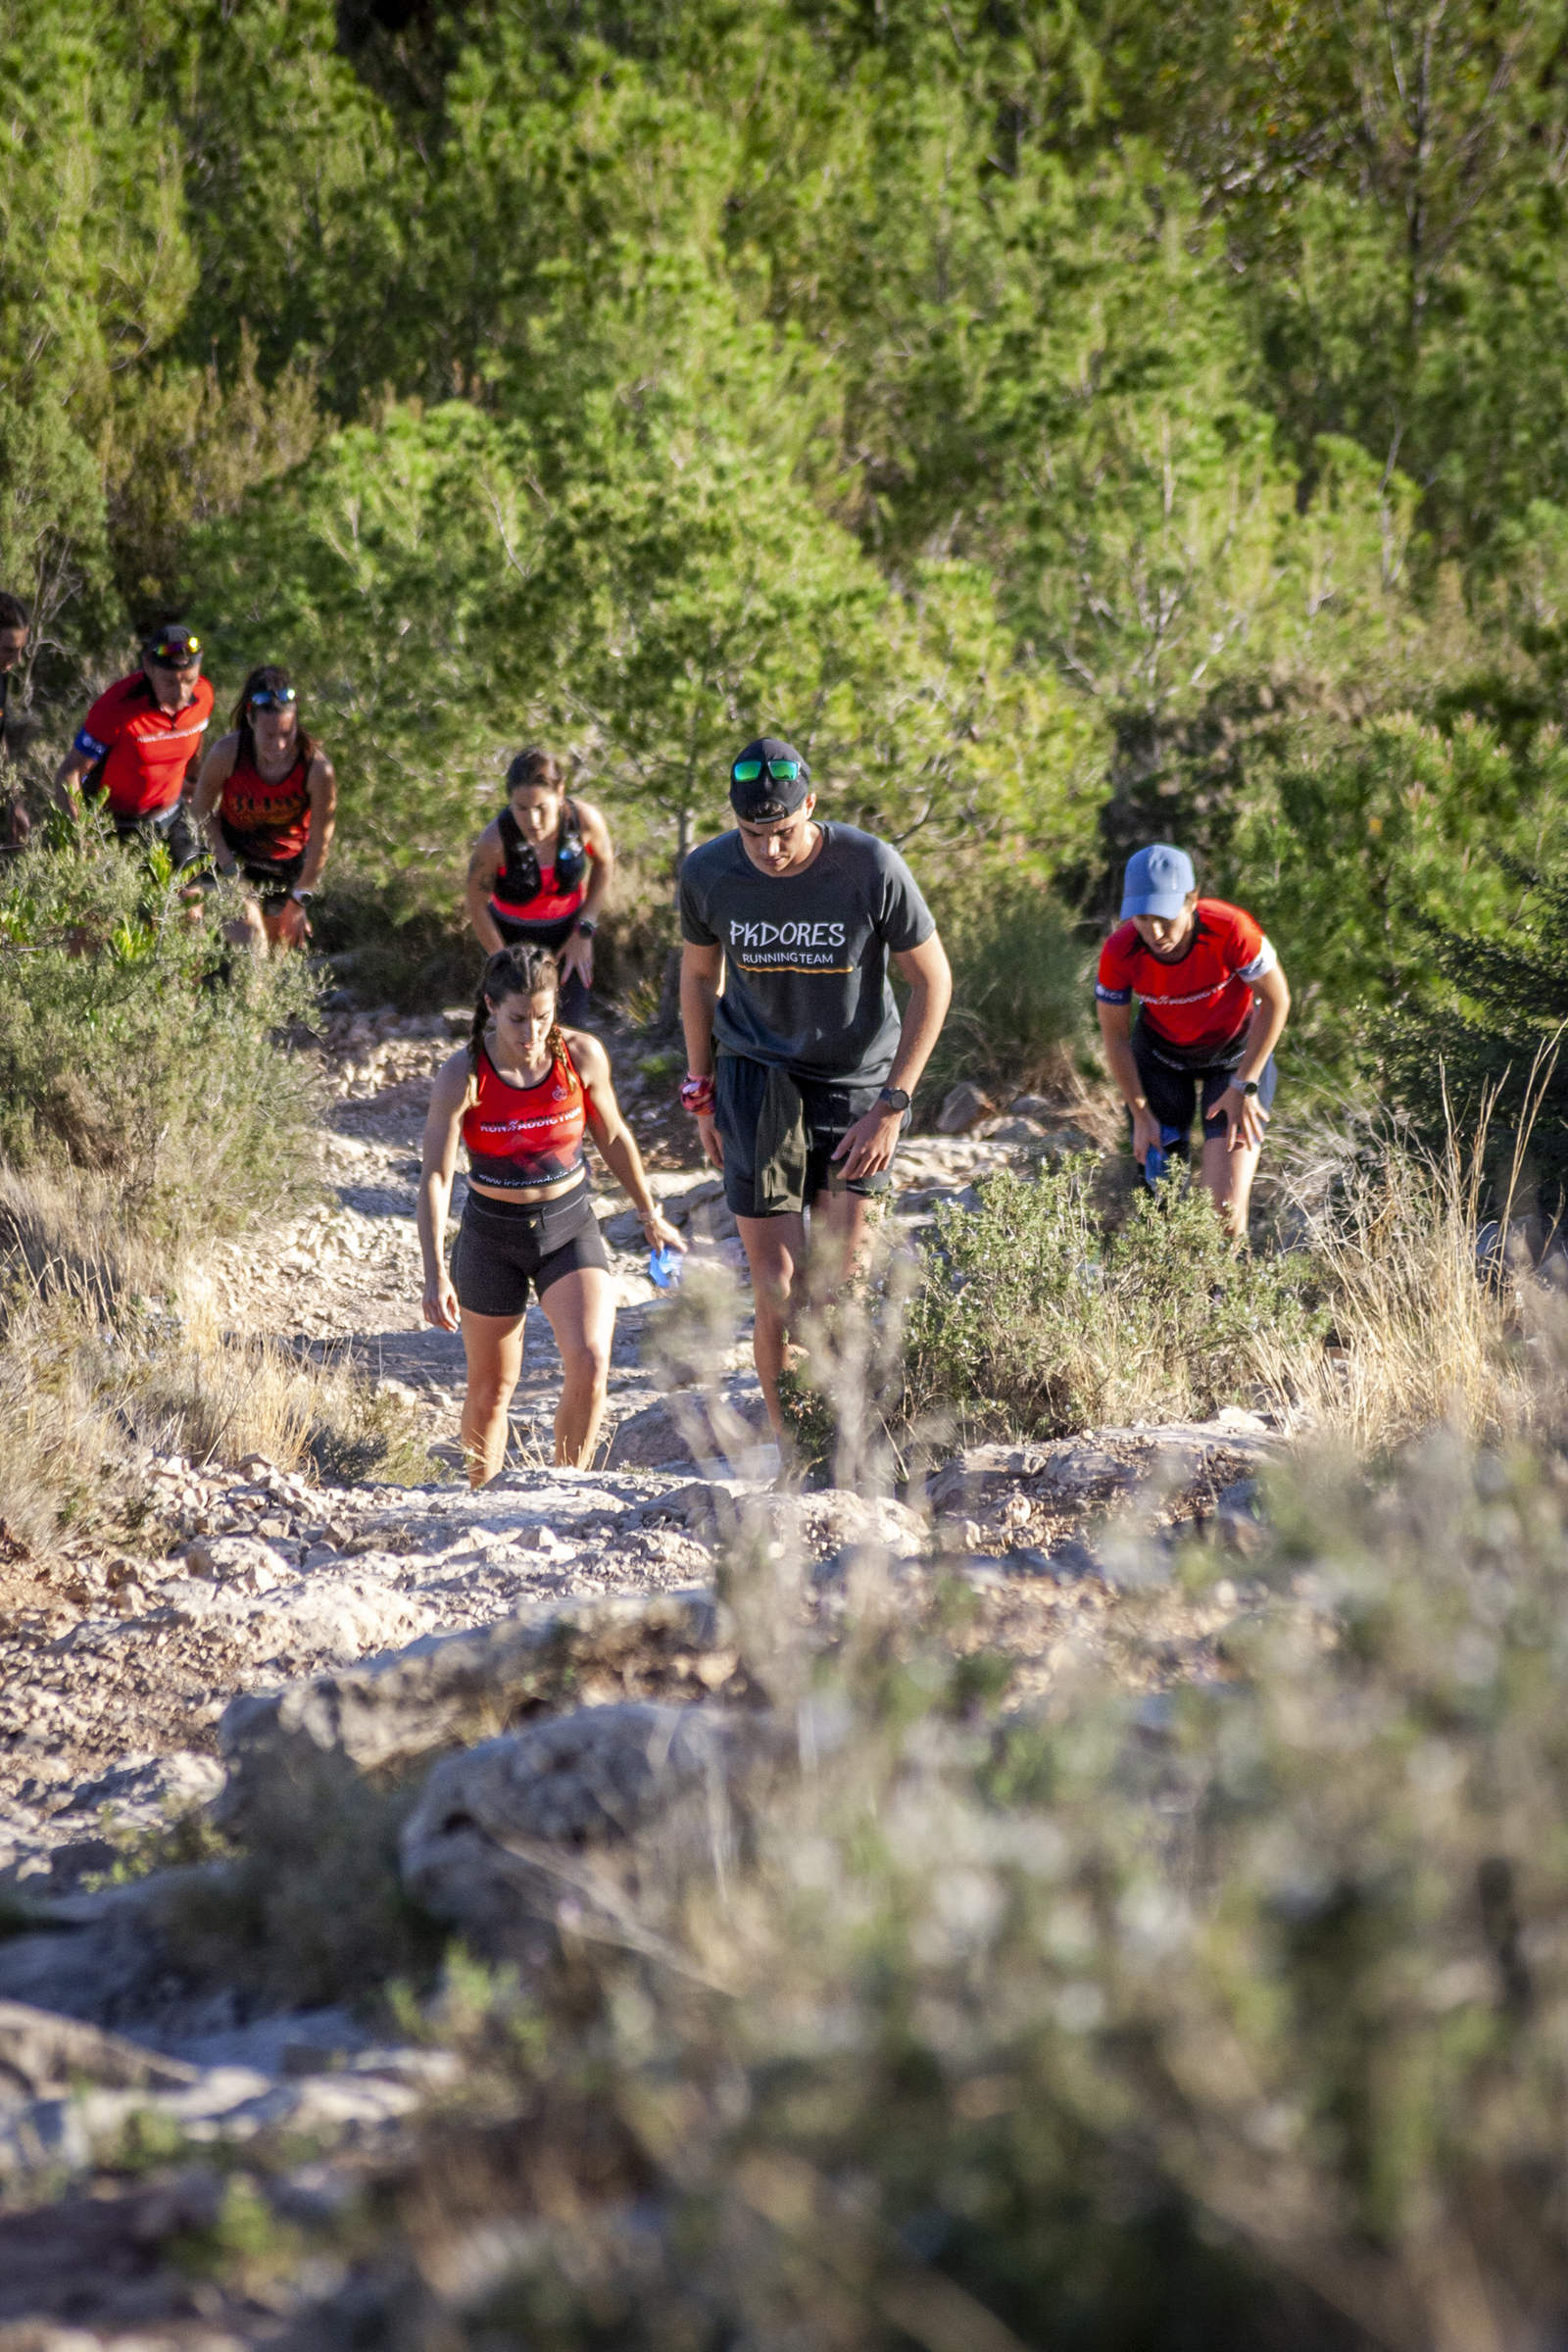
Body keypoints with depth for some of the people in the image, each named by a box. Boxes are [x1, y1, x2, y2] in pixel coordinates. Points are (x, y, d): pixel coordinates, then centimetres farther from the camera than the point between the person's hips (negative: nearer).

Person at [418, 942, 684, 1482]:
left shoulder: (582, 1056, -11)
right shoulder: (463, 1074, -18)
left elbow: (612, 1136, 7)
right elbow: (435, 1175, -17)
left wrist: (650, 1217, 16)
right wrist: (435, 1273, -25)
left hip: (570, 1225, 1)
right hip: (492, 1235, -1)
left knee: (590, 1362, -18)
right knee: (491, 1390, 10)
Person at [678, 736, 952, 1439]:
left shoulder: (872, 869, -18)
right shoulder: (707, 873, -11)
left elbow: (933, 982, -8)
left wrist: (891, 1106, -11)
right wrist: (701, 1093, 9)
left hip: (856, 1079, -1)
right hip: (758, 1078, 1)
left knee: (842, 1276, -4)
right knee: (777, 1284, -5)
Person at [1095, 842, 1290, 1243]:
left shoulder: (1230, 930, -35)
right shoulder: (1120, 953, -28)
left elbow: (1276, 1001, -18)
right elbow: (1115, 1037, -10)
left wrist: (1245, 1086, -16)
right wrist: (1141, 1115, -6)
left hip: (1235, 1055, -2)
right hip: (1161, 1054, 2)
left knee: (1227, 1208, -12)